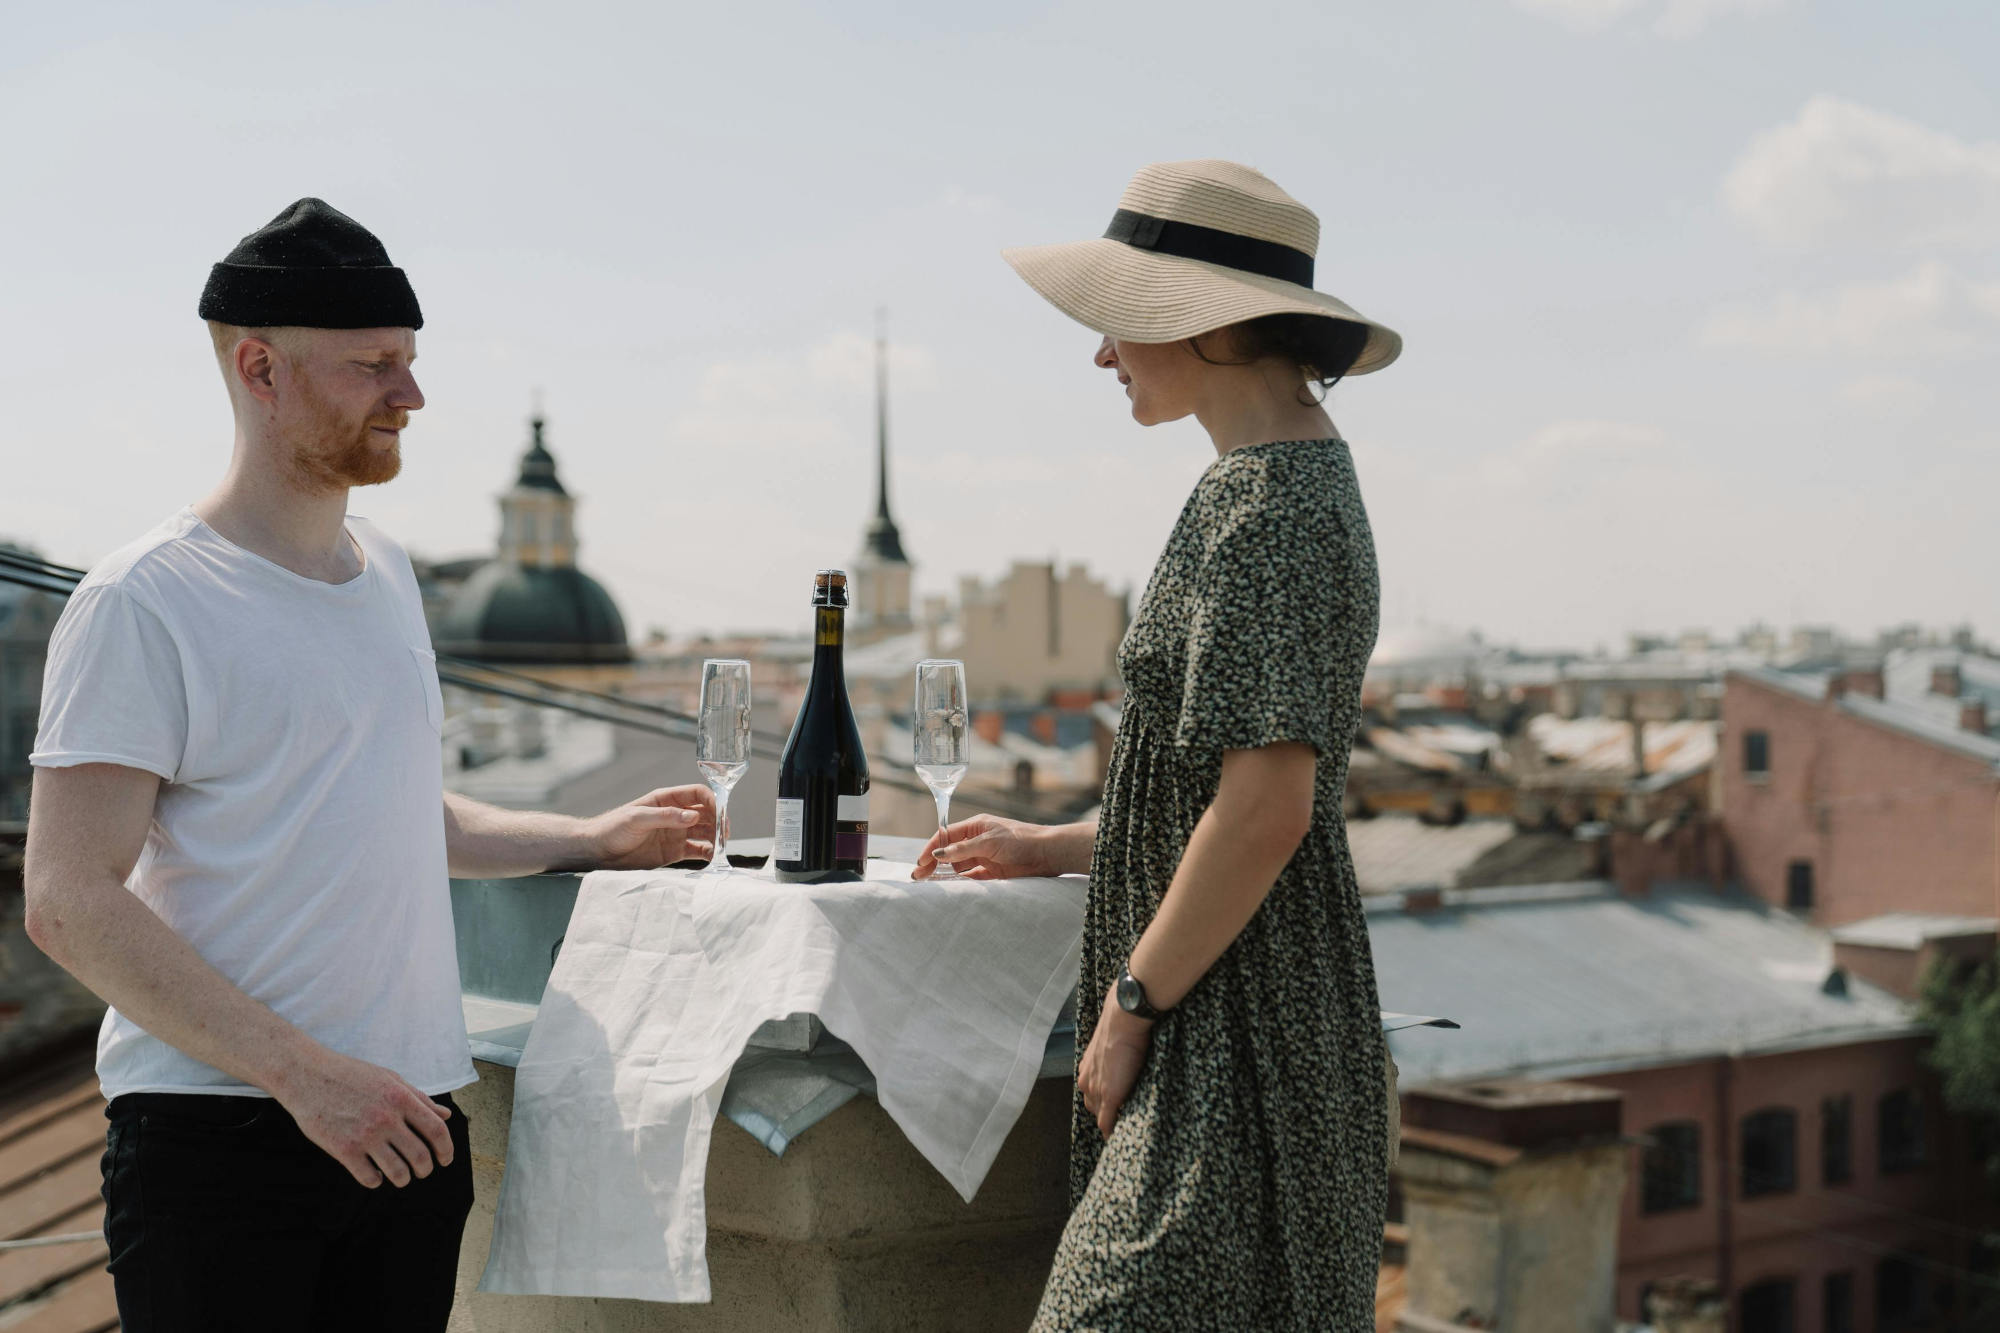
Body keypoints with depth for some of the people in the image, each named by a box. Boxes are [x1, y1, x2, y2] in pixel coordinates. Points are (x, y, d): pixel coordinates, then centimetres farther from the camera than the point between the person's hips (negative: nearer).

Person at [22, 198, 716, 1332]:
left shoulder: (385, 569, 15)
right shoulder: (145, 602, -10)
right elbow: (70, 903, -16)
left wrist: (592, 840, 19)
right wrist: (302, 1071, -21)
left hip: (407, 1119, 7)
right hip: (217, 1140, -7)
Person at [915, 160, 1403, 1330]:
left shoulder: (1264, 504, -17)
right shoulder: (1304, 478, 15)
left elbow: (1265, 809, -23)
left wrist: (1129, 1007, -16)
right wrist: (1064, 848, 21)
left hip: (1238, 1018, -10)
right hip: (1247, 1014, 10)